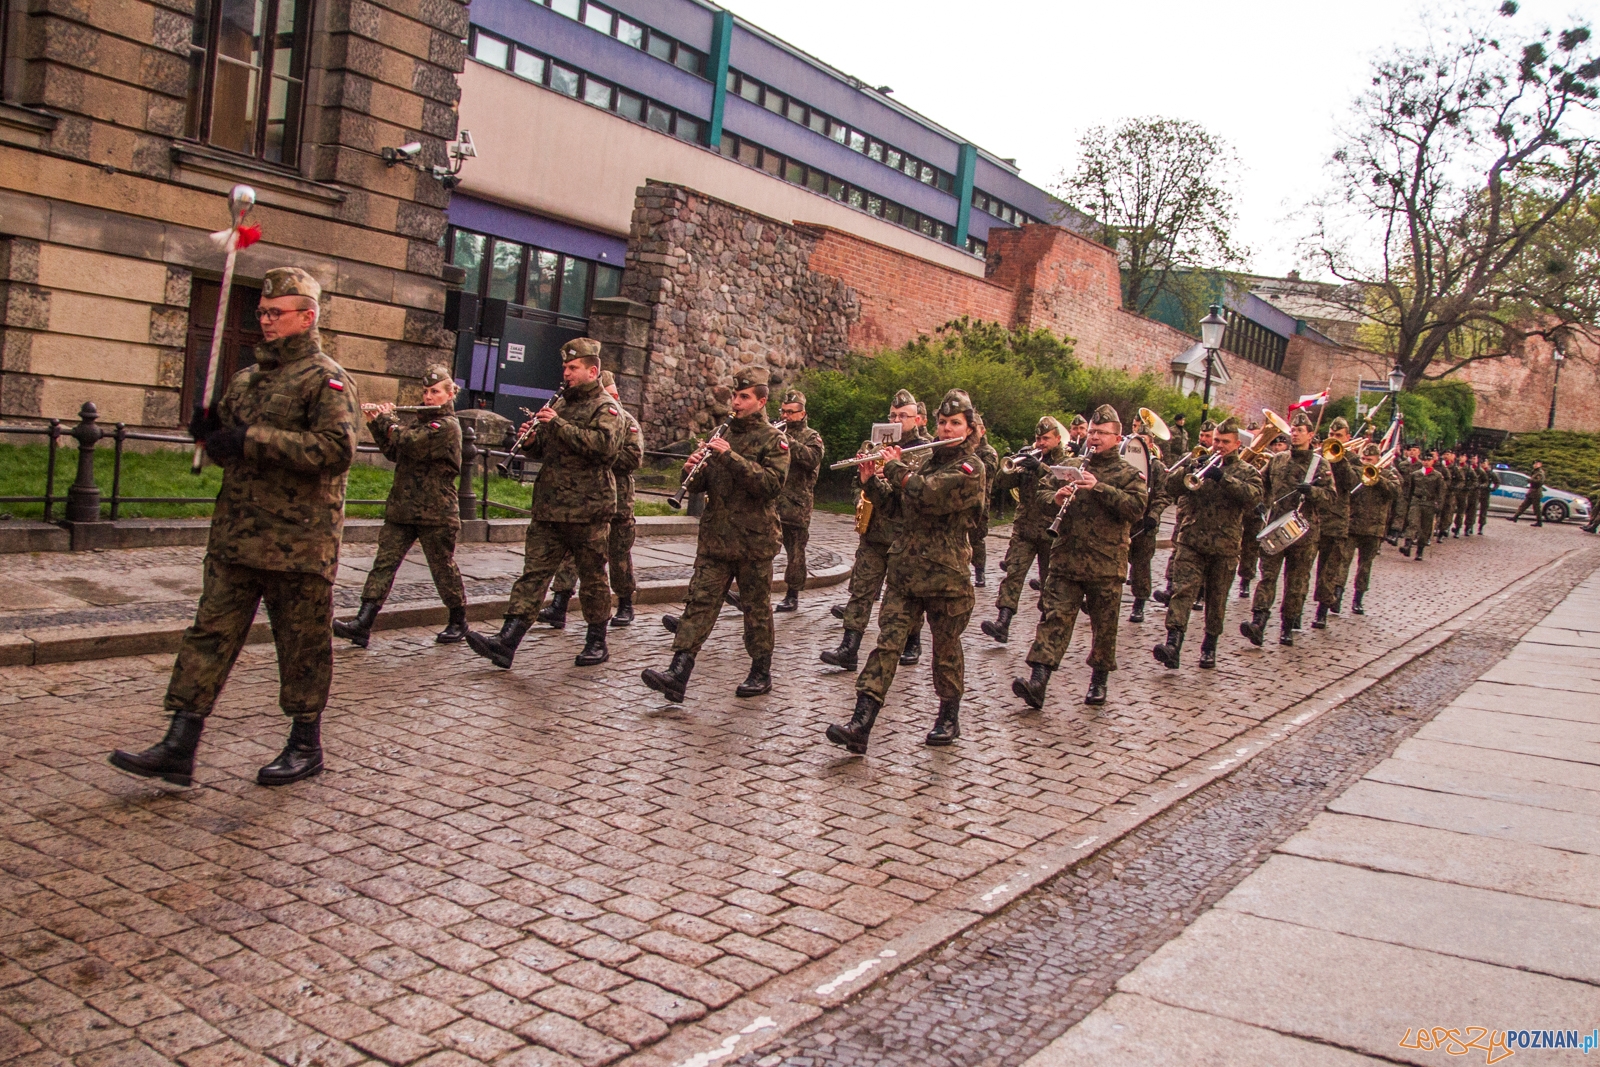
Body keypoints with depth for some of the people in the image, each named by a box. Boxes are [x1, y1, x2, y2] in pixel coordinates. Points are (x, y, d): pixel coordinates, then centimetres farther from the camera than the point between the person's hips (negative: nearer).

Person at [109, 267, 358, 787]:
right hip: (235, 537, 7)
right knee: (211, 634, 6)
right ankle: (178, 750, 10)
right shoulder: (246, 379, 18)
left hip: (298, 543, -7)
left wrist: (254, 439, -22)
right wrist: (210, 429, 2)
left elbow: (337, 449, -21)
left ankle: (306, 747, 19)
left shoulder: (326, 380, -6)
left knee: (302, 644, 5)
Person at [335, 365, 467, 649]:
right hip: (401, 508, 7)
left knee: (443, 568, 4)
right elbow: (393, 452, 16)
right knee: (384, 562, -3)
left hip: (435, 512, -7)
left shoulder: (447, 426, -10)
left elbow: (410, 444, -21)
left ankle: (458, 623, 21)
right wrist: (375, 422, 5)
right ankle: (362, 625, -9)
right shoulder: (420, 420, 17)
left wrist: (387, 419, -6)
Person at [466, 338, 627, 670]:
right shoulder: (560, 404, 19)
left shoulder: (606, 408, -3)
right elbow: (542, 450, 26)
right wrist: (531, 439, 2)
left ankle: (597, 643, 19)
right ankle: (506, 642, -5)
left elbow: (605, 444, -23)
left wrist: (558, 424, -23)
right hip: (548, 509, 6)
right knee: (534, 572, 0)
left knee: (592, 578, 6)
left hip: (588, 511, -6)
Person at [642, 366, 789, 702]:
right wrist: (692, 470, -6)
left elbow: (772, 483, -18)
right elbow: (701, 484, 18)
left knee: (756, 608, 6)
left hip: (754, 540, -4)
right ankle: (678, 675, -9)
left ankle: (761, 673, 19)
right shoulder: (722, 436, 15)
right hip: (715, 536, 5)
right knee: (700, 600, -3)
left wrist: (731, 456, -23)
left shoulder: (773, 440, -2)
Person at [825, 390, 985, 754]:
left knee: (946, 649, 8)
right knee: (887, 642, -5)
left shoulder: (970, 468, -7)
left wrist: (896, 467, -8)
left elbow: (926, 494, -22)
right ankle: (860, 725, -12)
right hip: (904, 570, 6)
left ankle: (949, 719, 27)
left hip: (945, 575, -5)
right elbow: (894, 499, 23)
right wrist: (873, 477, 7)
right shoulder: (927, 461, 16)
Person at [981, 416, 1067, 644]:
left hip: (1051, 532, -2)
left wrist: (1040, 468, -28)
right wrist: (1010, 466, -16)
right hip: (1024, 529, 2)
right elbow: (1001, 484, 3)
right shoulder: (1028, 460, 12)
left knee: (1050, 580, 7)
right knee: (1013, 574, -12)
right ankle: (1002, 623, -21)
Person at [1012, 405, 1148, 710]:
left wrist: (1099, 488, -20)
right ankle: (1038, 681, -15)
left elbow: (1137, 509, -12)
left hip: (1106, 565, -2)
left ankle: (1099, 681, 25)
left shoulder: (1127, 474, 2)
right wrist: (1056, 497, -6)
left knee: (1104, 625, 8)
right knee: (1055, 617, -7)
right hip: (1066, 560, 2)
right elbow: (1043, 491, 18)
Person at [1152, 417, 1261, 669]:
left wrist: (1224, 478, -24)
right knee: (1183, 591, -14)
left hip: (1224, 546, -1)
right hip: (1191, 541, 1)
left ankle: (1209, 647, 21)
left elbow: (1254, 496, -14)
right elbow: (1175, 490, 3)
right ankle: (1173, 644, -24)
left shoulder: (1247, 471, 8)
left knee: (1216, 599, 8)